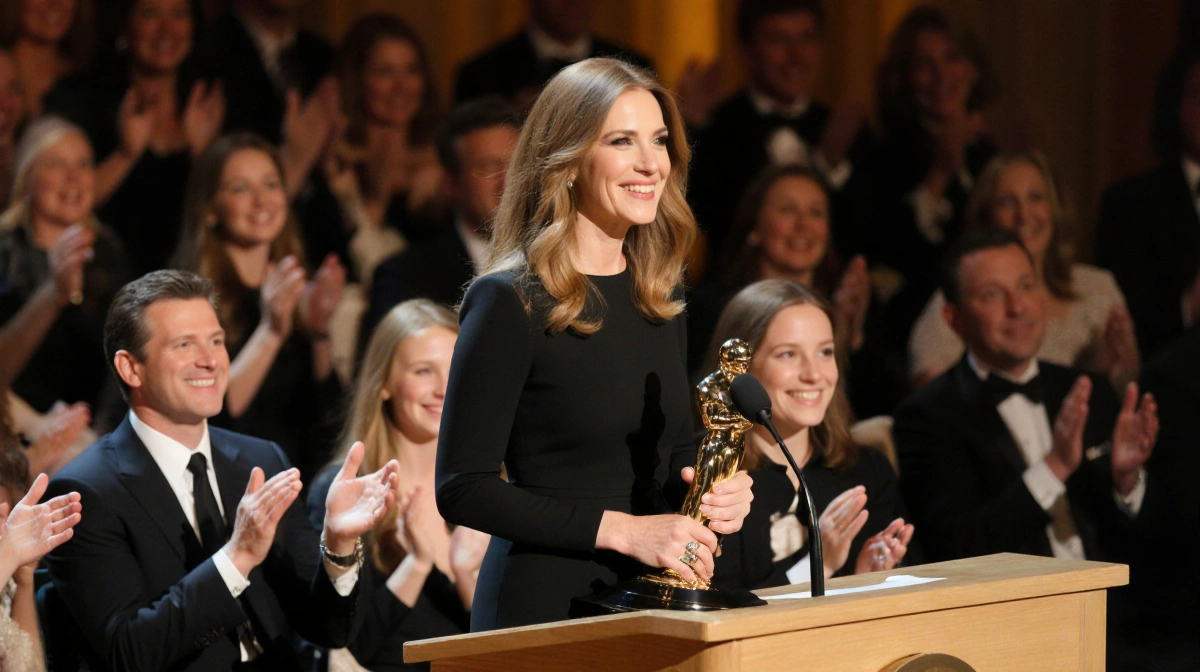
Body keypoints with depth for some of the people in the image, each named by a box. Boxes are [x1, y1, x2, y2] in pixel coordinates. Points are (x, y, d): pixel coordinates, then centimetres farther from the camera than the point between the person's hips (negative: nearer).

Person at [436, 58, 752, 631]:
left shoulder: (658, 293, 8)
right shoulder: (509, 302, -13)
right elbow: (462, 490, -16)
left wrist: (714, 489, -4)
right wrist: (623, 529, -22)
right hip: (544, 601, -6)